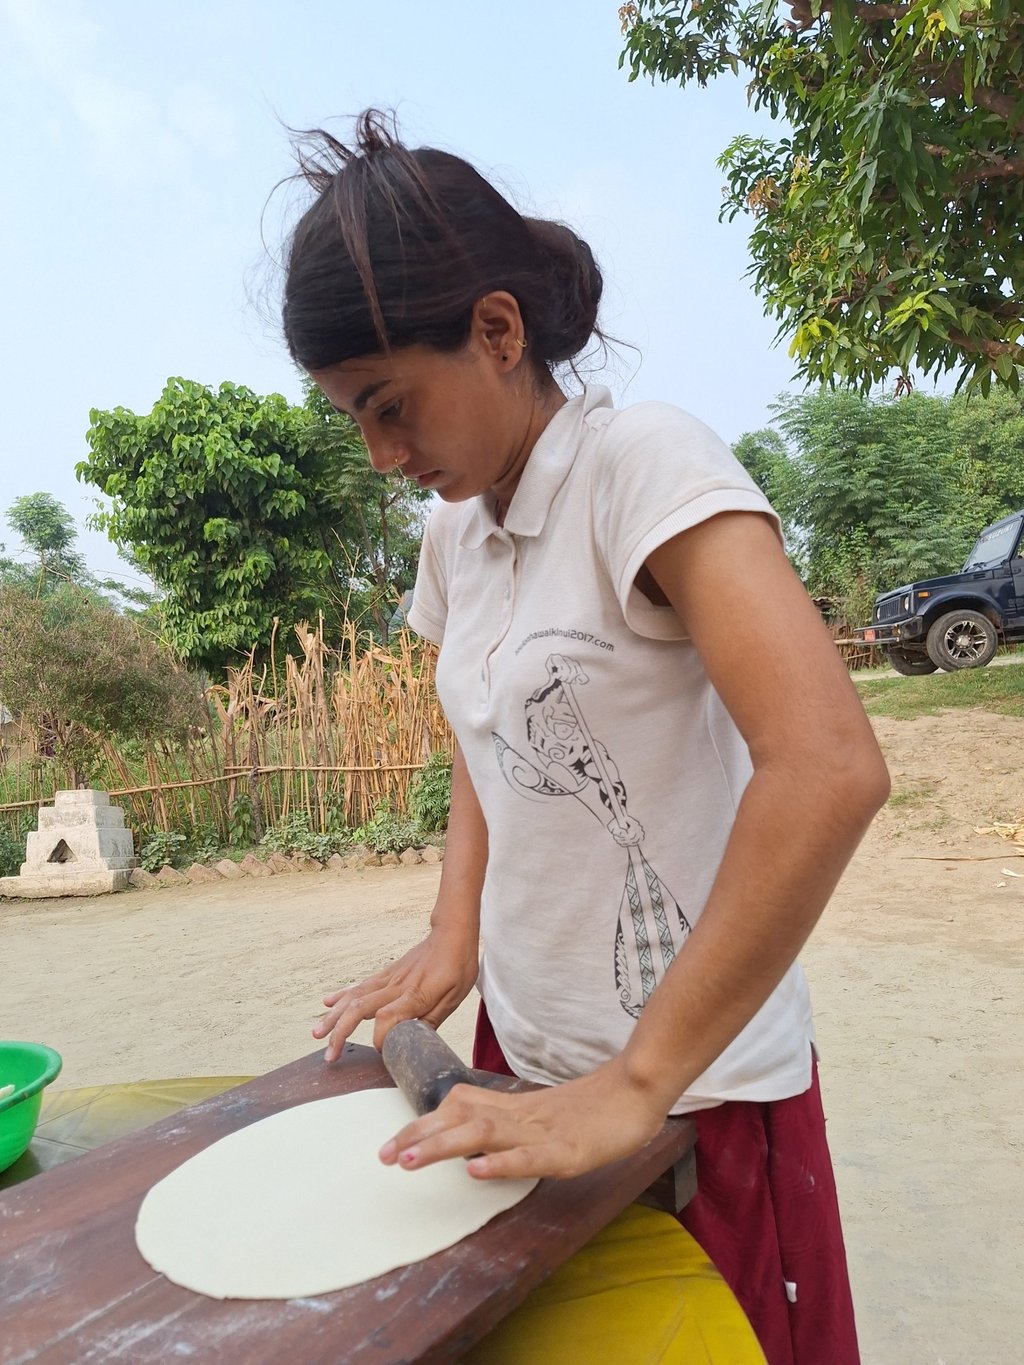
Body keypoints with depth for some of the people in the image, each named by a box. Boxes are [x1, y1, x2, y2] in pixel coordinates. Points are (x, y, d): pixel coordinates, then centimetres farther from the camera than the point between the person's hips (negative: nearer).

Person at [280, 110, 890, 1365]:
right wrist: (452, 939, -2)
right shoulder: (454, 531, 4)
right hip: (523, 1060, 7)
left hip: (697, 1084, -6)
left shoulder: (643, 463, -19)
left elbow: (830, 770, -30)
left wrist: (635, 1085, -25)